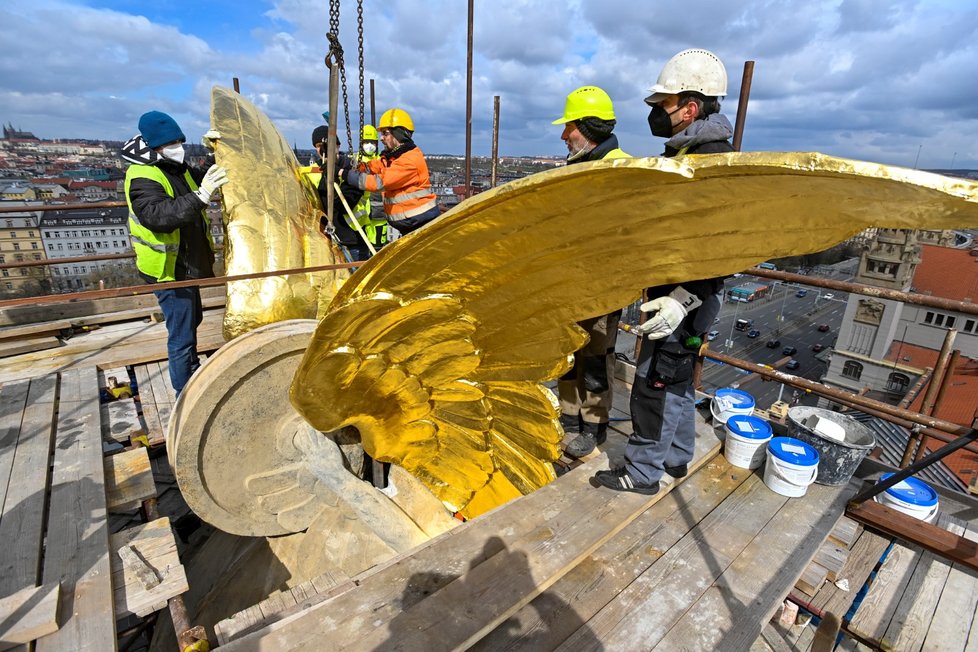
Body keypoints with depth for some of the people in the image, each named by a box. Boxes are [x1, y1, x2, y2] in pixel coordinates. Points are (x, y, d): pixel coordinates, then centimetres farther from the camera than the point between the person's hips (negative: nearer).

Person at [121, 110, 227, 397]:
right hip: (169, 270, -10)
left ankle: (192, 367, 49)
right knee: (181, 335, -3)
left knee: (192, 319, 27)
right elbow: (157, 216, -38)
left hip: (188, 265, 10)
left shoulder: (178, 169, 7)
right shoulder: (143, 178, -21)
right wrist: (200, 197, -49)